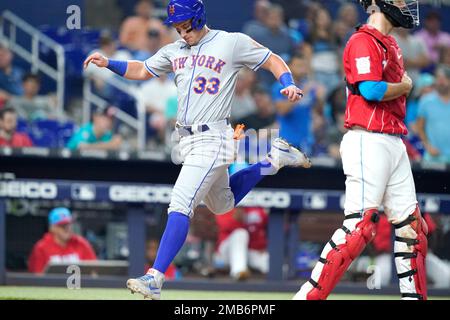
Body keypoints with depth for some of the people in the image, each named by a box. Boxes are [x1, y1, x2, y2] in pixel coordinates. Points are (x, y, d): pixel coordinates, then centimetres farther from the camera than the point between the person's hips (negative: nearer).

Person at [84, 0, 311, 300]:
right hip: (188, 139, 9)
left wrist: (289, 84, -18)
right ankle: (274, 160, 39)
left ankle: (155, 278, -23)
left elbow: (273, 60, 0)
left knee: (180, 205, -18)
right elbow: (141, 70, 23)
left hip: (212, 140, -8)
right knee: (223, 205, 22)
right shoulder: (174, 51, 13)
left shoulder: (233, 42, -5)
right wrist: (108, 63, 8)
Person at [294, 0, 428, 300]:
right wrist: (405, 86, -6)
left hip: (395, 143, 10)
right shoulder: (364, 41, -10)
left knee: (411, 225, 10)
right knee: (360, 226, -14)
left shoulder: (392, 45, 20)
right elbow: (371, 90, -22)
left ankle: (415, 296, 16)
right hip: (368, 141, -10)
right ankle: (309, 295, -12)